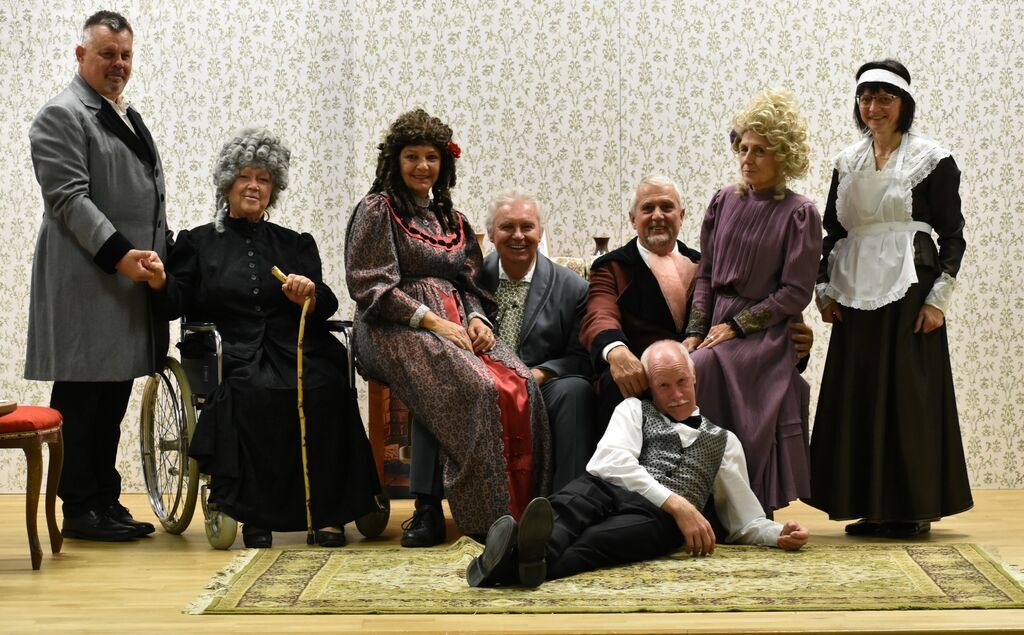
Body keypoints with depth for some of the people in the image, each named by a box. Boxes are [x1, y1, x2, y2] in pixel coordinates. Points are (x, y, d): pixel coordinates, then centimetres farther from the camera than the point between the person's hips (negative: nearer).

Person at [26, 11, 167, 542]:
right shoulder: (61, 116, -6)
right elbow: (70, 198, -15)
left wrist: (163, 255, 16)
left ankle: (106, 502, 17)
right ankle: (79, 511, 4)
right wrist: (119, 254, -23)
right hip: (88, 285, -8)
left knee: (113, 399, 11)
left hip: (130, 281, 8)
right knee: (83, 400, -3)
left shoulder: (129, 118, 22)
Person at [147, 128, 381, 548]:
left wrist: (309, 295, -13)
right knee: (254, 391, -35)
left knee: (325, 387, -31)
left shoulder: (294, 244, 23)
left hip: (294, 350, 2)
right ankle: (256, 513, -24)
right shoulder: (198, 242, 18)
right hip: (233, 355, -2)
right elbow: (174, 305, 5)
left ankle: (327, 512, -24)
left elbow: (326, 307, 11)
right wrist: (159, 282, -17)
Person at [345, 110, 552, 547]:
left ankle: (519, 510, -26)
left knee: (522, 384, -26)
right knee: (475, 388, -34)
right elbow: (369, 285, -6)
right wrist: (432, 321, -15)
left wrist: (477, 319, -3)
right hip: (398, 330, -5)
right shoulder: (377, 210, 4)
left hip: (457, 326, 6)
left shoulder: (452, 220, 23)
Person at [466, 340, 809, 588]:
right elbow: (610, 460, 4)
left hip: (661, 518, -1)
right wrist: (676, 503, -7)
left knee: (598, 538, -37)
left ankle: (516, 561, -68)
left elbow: (744, 520, 30)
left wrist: (778, 534, 6)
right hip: (610, 492, 1)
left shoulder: (724, 441, 31)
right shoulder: (634, 410, 26)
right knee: (584, 490, -38)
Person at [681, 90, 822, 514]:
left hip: (763, 335, -5)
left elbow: (795, 294, -7)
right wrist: (695, 333, -1)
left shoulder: (800, 214, -3)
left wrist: (735, 326, -11)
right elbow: (706, 274, 11)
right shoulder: (724, 201, 11)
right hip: (718, 326, 5)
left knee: (697, 371, -29)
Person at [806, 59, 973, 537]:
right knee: (857, 396, 4)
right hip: (856, 292, 5)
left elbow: (953, 235, -3)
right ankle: (872, 506, 12)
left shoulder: (932, 160, -1)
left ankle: (914, 508, 6)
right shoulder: (847, 162, 13)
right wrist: (825, 287, 7)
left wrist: (938, 297, -10)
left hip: (909, 287, -5)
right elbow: (833, 232, 17)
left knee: (909, 394, -3)